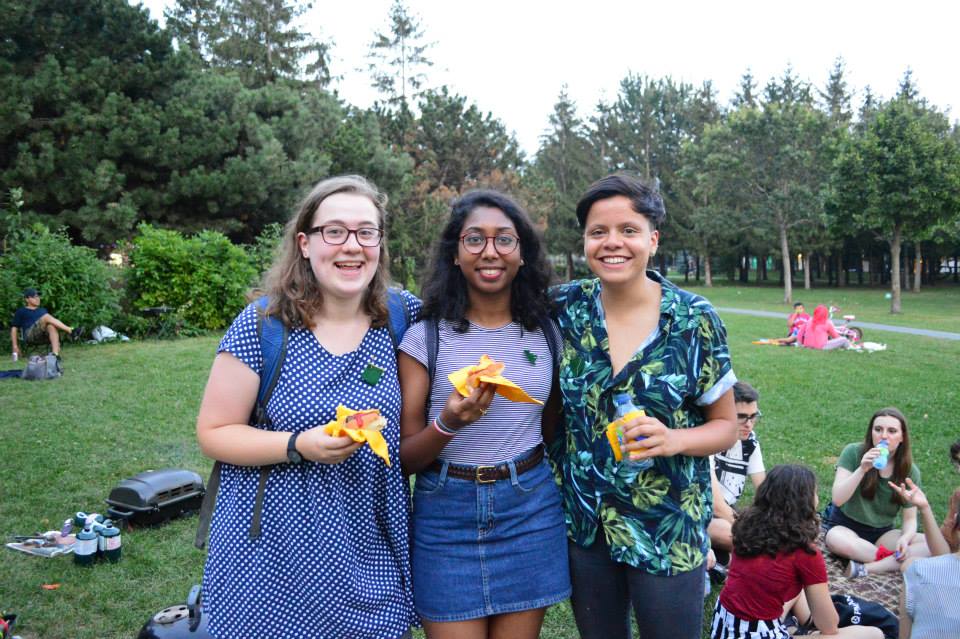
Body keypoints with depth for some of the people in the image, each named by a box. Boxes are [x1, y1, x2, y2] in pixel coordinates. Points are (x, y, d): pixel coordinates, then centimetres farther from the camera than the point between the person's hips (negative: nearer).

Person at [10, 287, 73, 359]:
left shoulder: (43, 310, 29)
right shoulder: (21, 311, 17)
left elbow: (51, 322, 25)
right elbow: (14, 328, 12)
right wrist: (15, 346, 2)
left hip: (44, 336, 4)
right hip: (29, 335, -4)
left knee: (51, 326, -34)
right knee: (46, 317, -27)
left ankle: (55, 354, -47)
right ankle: (71, 331, -41)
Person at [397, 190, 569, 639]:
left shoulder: (546, 332, 3)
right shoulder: (425, 337, -6)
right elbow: (404, 458, -6)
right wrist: (448, 424, -24)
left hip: (530, 511, 2)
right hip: (447, 515, -2)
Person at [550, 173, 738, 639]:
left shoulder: (695, 320, -10)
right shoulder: (565, 307, -5)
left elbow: (726, 426, -3)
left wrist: (673, 439, -22)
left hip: (669, 529, -2)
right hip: (581, 522, 2)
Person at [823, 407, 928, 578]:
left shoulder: (910, 471, -4)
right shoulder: (853, 452, -12)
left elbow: (910, 518, 0)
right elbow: (838, 499, -19)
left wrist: (905, 538, -23)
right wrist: (862, 469, -32)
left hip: (882, 533, 3)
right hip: (845, 526, -3)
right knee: (836, 539, -38)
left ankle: (866, 568, -27)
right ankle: (893, 562, -18)